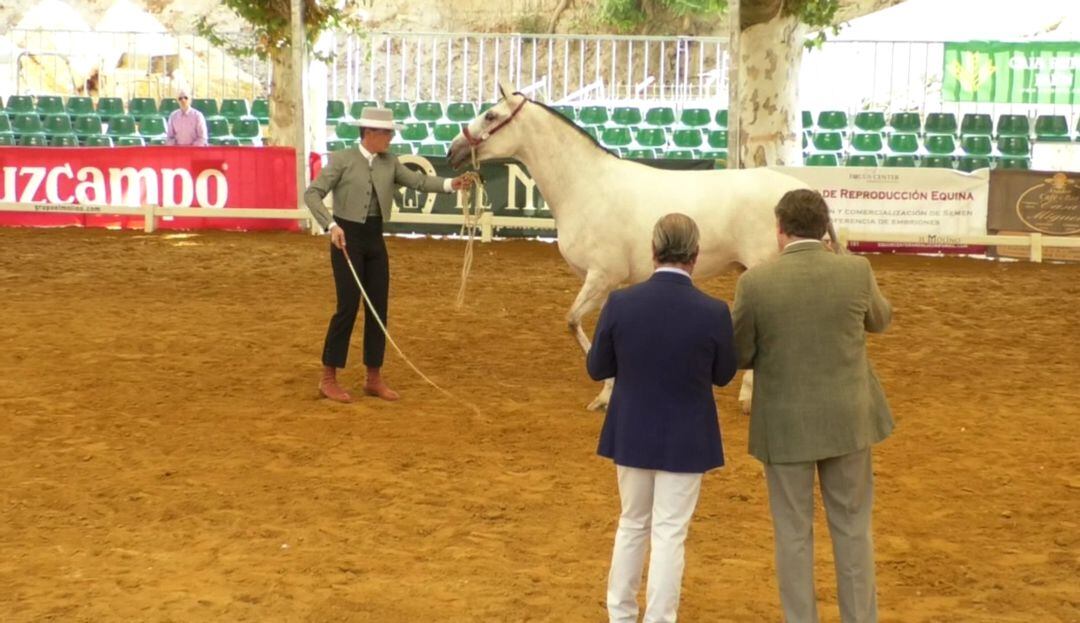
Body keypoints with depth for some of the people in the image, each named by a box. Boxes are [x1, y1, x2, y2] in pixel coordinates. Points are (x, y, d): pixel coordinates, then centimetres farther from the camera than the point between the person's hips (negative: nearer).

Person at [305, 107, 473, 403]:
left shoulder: (389, 163, 6)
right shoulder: (342, 159, -9)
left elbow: (417, 181, -4)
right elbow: (312, 193, -13)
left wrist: (449, 184, -21)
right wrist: (331, 226, -25)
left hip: (375, 238, 6)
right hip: (347, 237, -6)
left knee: (378, 307, 6)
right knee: (348, 307, -7)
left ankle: (374, 378, 16)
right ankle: (328, 378, 5)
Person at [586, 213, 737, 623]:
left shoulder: (620, 303, -14)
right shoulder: (713, 312, -17)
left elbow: (596, 368, -2)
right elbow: (723, 375, -1)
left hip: (632, 434, 3)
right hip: (685, 439, -2)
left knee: (632, 525, 20)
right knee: (669, 534, 6)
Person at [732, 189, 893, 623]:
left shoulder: (756, 282, -15)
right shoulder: (856, 271, -9)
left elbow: (739, 356, -4)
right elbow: (880, 320, 12)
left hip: (785, 424, -2)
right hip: (846, 420, 2)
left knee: (793, 533, 10)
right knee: (852, 527, 16)